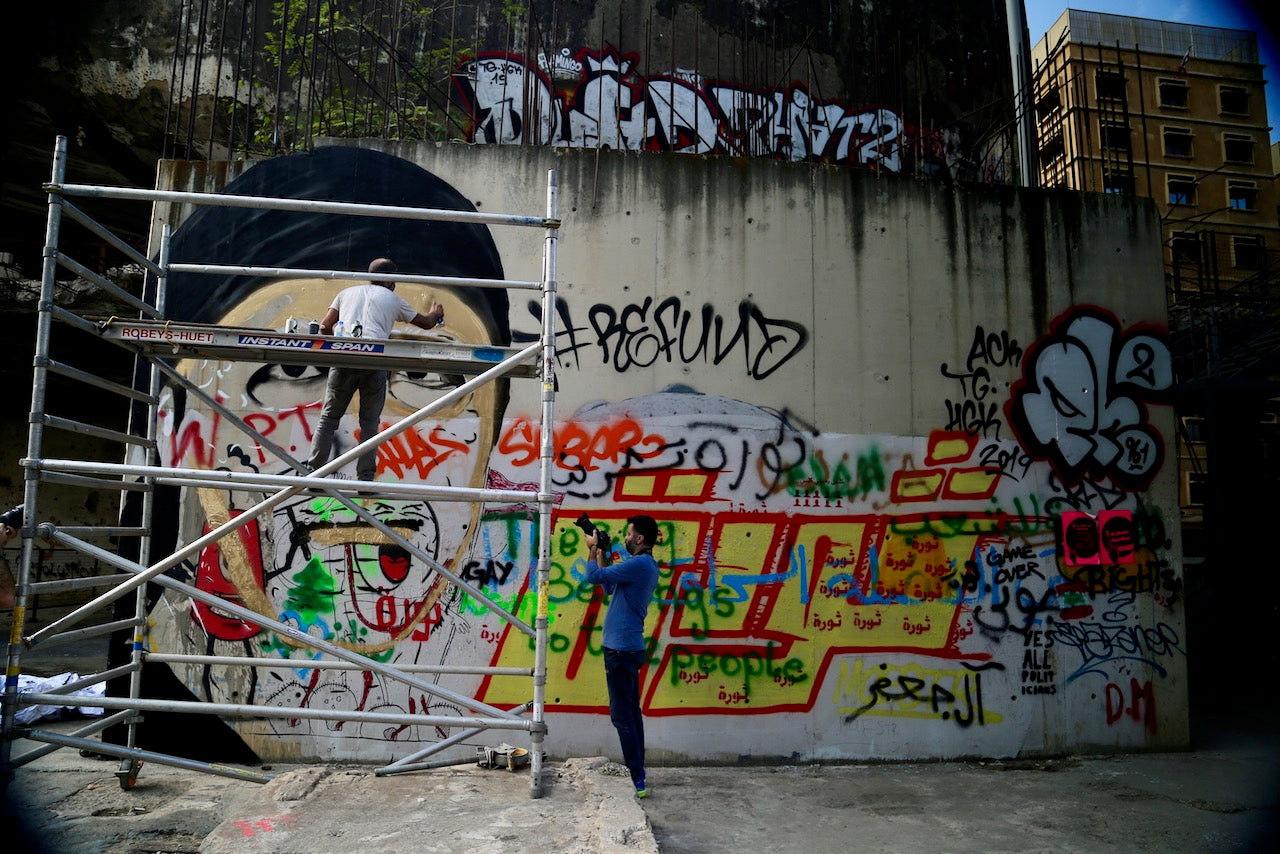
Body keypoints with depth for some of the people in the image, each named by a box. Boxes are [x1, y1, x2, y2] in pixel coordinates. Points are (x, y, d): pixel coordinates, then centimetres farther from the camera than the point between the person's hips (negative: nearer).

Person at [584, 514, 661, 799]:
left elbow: (594, 576, -18)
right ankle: (637, 772, 23)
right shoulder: (645, 566, 14)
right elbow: (609, 587, 21)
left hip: (621, 649, -10)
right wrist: (602, 553, 17)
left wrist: (593, 548, -1)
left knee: (622, 715, -6)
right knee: (631, 712, 15)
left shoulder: (639, 564, -18)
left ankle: (637, 780, -3)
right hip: (629, 647, 10)